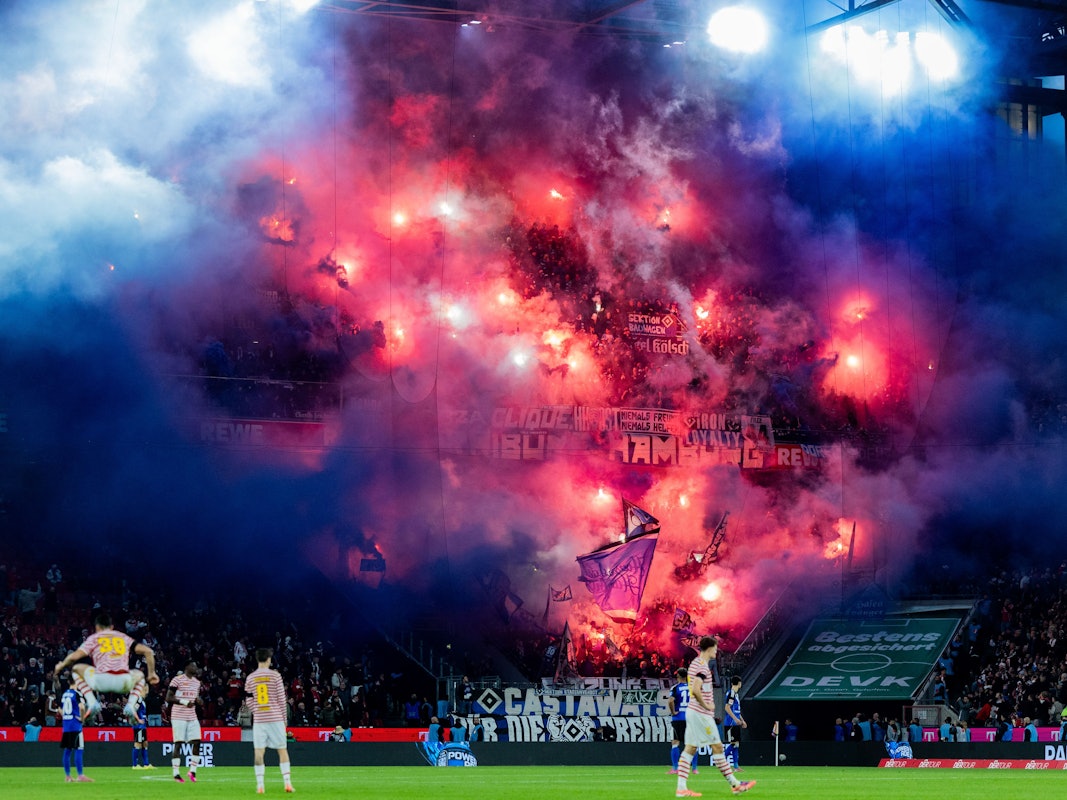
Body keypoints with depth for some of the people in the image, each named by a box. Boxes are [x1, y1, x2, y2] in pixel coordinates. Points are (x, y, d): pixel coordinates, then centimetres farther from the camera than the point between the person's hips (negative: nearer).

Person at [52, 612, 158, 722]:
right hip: (123, 683, 2)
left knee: (76, 669, 26)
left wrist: (61, 666, 26)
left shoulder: (94, 638, 17)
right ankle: (131, 704, 8)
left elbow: (74, 656, 6)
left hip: (101, 682, -2)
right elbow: (148, 651, 16)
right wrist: (151, 674, 27)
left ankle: (92, 703, 6)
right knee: (139, 675, 37)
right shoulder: (123, 637, 24)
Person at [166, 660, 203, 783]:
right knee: (178, 744, -5)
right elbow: (168, 698, -11)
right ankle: (176, 774, -2)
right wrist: (184, 702, -21)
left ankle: (192, 771, 8)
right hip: (179, 717, -7)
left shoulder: (196, 682, 15)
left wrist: (198, 701, 3)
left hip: (192, 717, 7)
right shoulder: (177, 680, -8)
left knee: (196, 743, -3)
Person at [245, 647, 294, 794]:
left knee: (259, 752, 2)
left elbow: (249, 701, 6)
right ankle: (287, 783, 2)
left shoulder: (250, 678, 3)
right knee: (282, 750, 6)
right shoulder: (275, 675, -3)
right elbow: (281, 699, -2)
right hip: (275, 718, -2)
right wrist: (284, 718, 8)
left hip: (259, 720, 2)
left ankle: (260, 785, -2)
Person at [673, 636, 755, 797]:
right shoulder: (703, 667, -17)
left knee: (690, 748, 6)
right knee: (717, 747, -2)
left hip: (692, 711, 9)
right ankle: (735, 784, 6)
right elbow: (696, 689, -29)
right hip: (702, 714, -9)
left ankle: (681, 787, 1)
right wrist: (706, 705, -16)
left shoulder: (695, 663, 14)